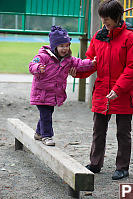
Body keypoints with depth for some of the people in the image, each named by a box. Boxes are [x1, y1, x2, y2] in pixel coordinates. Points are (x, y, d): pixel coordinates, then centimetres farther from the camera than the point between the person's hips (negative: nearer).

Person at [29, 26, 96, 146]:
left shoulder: (68, 59, 4)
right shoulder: (44, 56, -15)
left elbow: (79, 64, -2)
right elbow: (32, 65, -22)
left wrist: (91, 63, -19)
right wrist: (38, 68, -44)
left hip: (56, 94, 6)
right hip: (42, 93, -6)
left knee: (48, 113, 17)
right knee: (45, 115, -5)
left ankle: (39, 133, 34)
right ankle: (46, 136, 6)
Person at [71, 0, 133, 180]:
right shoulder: (98, 37, 7)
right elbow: (91, 62, 14)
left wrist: (117, 90, -19)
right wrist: (78, 71, -5)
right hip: (101, 94, 5)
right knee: (98, 131, 13)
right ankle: (95, 164, 24)